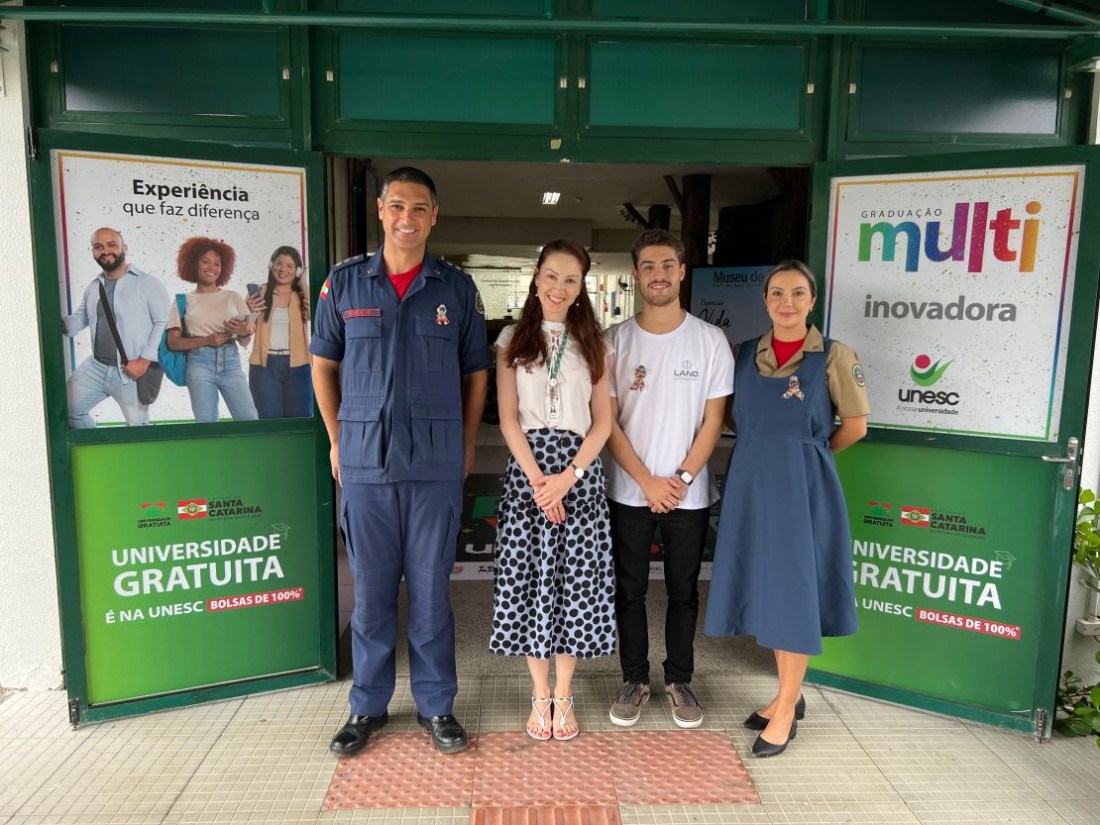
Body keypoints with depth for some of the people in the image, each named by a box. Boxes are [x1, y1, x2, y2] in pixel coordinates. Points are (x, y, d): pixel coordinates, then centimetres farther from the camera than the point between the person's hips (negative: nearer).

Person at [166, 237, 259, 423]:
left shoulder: (233, 297, 10)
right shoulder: (183, 301, 6)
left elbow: (245, 343, 10)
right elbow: (173, 342, 1)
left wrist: (244, 333, -13)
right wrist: (207, 340, -12)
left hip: (230, 362, 1)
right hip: (200, 364, -1)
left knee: (250, 419, -7)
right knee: (205, 421, -1)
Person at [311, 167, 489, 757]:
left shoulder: (457, 288, 4)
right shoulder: (344, 282, 5)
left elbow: (476, 372, 9)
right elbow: (323, 364, 12)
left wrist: (466, 445, 4)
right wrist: (337, 440, 8)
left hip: (436, 464, 0)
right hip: (365, 463, 1)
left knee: (431, 589, 8)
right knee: (371, 588, 11)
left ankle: (435, 704, 25)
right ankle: (368, 705, 28)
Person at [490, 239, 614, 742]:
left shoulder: (593, 343, 8)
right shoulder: (512, 340, 6)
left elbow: (602, 421, 3)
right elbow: (508, 419, 0)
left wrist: (568, 476, -10)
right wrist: (536, 477, -12)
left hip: (580, 469, 1)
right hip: (527, 466, 0)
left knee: (576, 578, 3)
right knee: (530, 579, 2)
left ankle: (563, 695, 20)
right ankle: (540, 694, 20)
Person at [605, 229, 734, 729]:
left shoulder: (710, 340, -1)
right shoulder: (615, 340, -2)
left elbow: (713, 420, -1)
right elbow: (607, 421, -4)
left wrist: (682, 479, -10)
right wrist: (648, 481, -10)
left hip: (689, 493, 0)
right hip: (630, 491, 0)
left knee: (684, 590, 11)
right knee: (629, 590, 9)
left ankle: (679, 680, 28)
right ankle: (634, 680, 26)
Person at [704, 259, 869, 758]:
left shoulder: (834, 357, -5)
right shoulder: (744, 355, 6)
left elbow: (854, 427, 0)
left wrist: (806, 453, 7)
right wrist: (768, 450, 4)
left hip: (802, 489, -4)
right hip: (750, 484, 5)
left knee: (794, 591, 2)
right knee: (766, 589, 13)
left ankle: (786, 712, 18)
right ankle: (788, 694, 31)